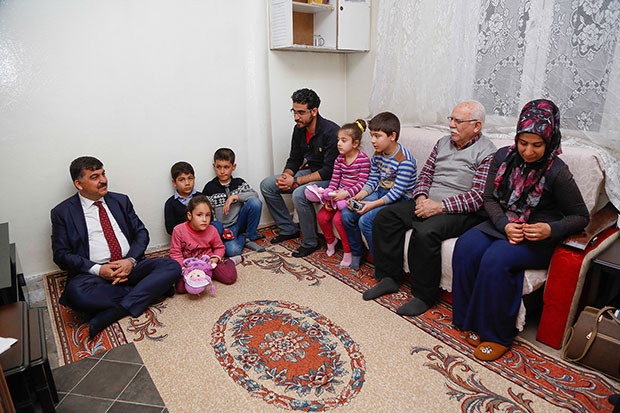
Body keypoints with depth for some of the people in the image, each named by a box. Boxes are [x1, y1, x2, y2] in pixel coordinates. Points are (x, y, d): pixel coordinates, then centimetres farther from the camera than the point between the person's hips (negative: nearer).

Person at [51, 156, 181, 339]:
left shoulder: (121, 200, 13)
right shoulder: (62, 212, 4)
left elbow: (141, 233, 10)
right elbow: (61, 255, 0)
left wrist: (131, 260, -10)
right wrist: (98, 269, -16)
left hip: (130, 266, 3)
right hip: (93, 273, -2)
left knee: (172, 267, -21)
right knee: (77, 293, -37)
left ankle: (112, 312, -27)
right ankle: (147, 291, -19)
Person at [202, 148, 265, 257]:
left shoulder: (239, 182, 6)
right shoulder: (209, 188, 1)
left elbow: (254, 195, -11)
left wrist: (234, 197, -21)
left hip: (240, 222, 2)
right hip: (224, 228, -2)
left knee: (255, 202, -25)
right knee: (232, 250, -33)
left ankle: (250, 235, -7)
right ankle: (243, 238, 3)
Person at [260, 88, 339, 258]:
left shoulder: (331, 132, -24)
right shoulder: (299, 129, 0)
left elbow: (329, 170, -26)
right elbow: (294, 159, 10)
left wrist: (296, 181, -27)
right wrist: (286, 176, -13)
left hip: (329, 179, -8)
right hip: (310, 172, 8)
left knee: (299, 194, -35)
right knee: (267, 185, 0)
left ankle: (310, 242, -14)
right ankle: (289, 229, 10)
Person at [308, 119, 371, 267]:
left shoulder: (363, 159, -13)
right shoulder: (339, 159, 7)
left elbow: (362, 183, -16)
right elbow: (334, 180, 6)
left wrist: (346, 193, -26)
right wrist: (328, 198, -7)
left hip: (353, 196, -7)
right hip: (339, 194, 7)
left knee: (338, 219, -24)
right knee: (321, 216, -8)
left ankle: (348, 252, -4)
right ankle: (331, 241, 21)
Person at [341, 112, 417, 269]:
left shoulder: (405, 160, -21)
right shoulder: (378, 155, 4)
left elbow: (397, 192, -23)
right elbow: (372, 181, 7)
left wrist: (373, 204, -28)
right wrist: (357, 197, -10)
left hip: (400, 200, -8)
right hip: (381, 193, 8)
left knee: (365, 220, -26)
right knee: (347, 214, -6)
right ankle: (357, 252, 15)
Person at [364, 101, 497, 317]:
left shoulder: (486, 153, -8)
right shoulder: (443, 143, 14)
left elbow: (478, 196, -17)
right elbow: (425, 174, 15)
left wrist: (440, 206, -25)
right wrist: (421, 197, -6)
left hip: (461, 211, -7)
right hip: (428, 203, 8)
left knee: (425, 232, -34)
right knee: (385, 217, -8)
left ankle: (424, 296, -15)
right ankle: (389, 278, 0)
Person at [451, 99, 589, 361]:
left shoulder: (556, 172, -14)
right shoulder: (504, 157, -2)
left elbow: (581, 216, -4)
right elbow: (490, 199, 2)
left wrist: (551, 229, -24)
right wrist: (505, 225, -16)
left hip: (537, 238, -4)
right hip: (502, 225, 5)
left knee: (495, 260, -31)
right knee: (466, 247, -23)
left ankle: (497, 334, -12)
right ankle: (471, 321, -9)